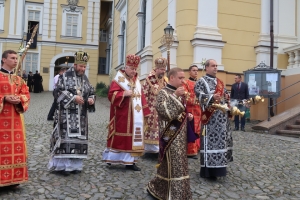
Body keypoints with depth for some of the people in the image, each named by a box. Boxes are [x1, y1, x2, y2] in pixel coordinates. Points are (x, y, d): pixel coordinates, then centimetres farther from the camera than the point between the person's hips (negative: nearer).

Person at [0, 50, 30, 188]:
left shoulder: (18, 79, 15)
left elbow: (26, 94, 10)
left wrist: (19, 99, -9)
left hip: (15, 117, 5)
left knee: (16, 146, 7)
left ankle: (13, 177, 18)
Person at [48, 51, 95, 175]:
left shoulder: (85, 79, 14)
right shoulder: (64, 77, -3)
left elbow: (91, 92, 17)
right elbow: (58, 92, -11)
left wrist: (91, 99, -6)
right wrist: (73, 97, -19)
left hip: (80, 115, 5)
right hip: (67, 115, -5)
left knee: (79, 138, 6)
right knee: (66, 137, -5)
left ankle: (75, 164, 14)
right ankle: (63, 164, 3)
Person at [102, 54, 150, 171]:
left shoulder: (137, 82, 16)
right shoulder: (118, 80, -5)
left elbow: (141, 97, 18)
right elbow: (111, 95, -14)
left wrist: (144, 112, 12)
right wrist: (124, 94, -24)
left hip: (135, 116, 7)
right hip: (122, 116, -7)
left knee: (133, 137, 6)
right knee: (120, 137, -3)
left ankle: (130, 161, 12)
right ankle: (112, 157, 10)